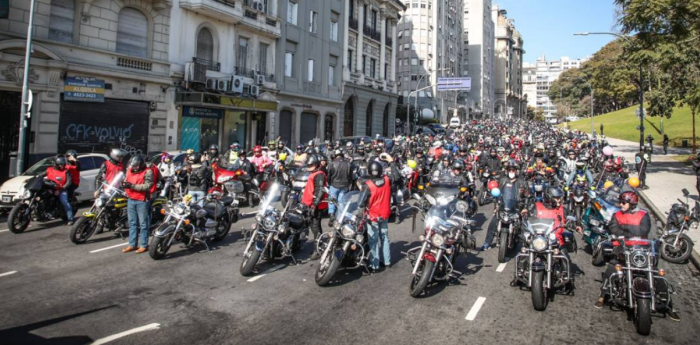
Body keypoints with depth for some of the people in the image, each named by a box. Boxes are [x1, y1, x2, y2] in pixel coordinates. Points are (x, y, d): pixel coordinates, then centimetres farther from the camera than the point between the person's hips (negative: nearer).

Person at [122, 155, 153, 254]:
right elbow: (126, 180, 16)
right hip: (130, 200, 7)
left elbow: (147, 186, -19)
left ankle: (144, 245, 6)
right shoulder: (129, 169, 10)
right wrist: (124, 184, -9)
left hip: (142, 201, -7)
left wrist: (132, 186, -24)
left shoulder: (147, 172, -10)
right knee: (132, 223, 12)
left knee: (143, 224, 0)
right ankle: (132, 244, 20)